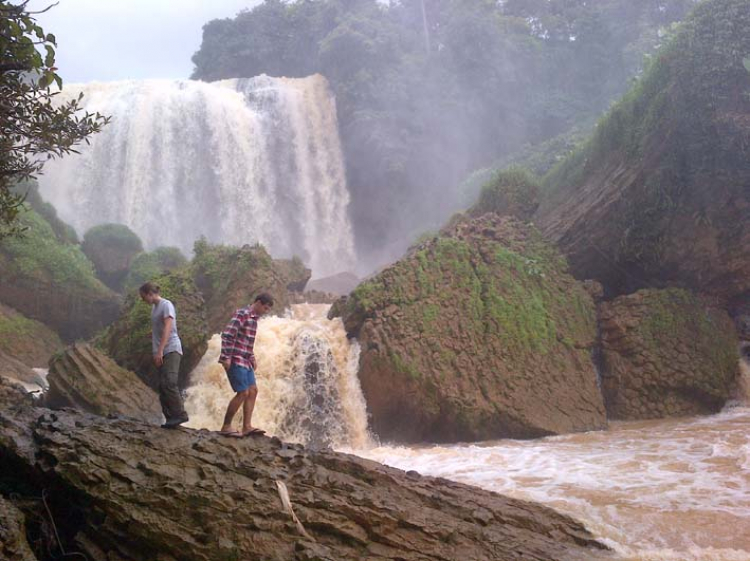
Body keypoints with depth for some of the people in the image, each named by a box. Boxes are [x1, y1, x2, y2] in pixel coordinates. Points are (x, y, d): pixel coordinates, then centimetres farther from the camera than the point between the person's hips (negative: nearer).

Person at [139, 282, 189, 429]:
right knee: (162, 386, 3)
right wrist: (156, 353, 14)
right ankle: (171, 418, 5)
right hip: (161, 353, 9)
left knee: (168, 383, -20)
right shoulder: (154, 307, 19)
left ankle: (180, 415, -18)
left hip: (171, 350, -9)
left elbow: (167, 329, -16)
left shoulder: (166, 305, -7)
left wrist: (160, 351, -23)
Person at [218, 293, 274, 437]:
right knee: (243, 393, -10)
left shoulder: (254, 318, 15)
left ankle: (247, 426, 5)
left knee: (253, 391, 5)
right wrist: (226, 357, -23)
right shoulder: (242, 314, -13)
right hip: (235, 360, -10)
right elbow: (227, 335, -20)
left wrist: (252, 358, 18)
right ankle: (226, 426, -1)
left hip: (245, 361, 10)